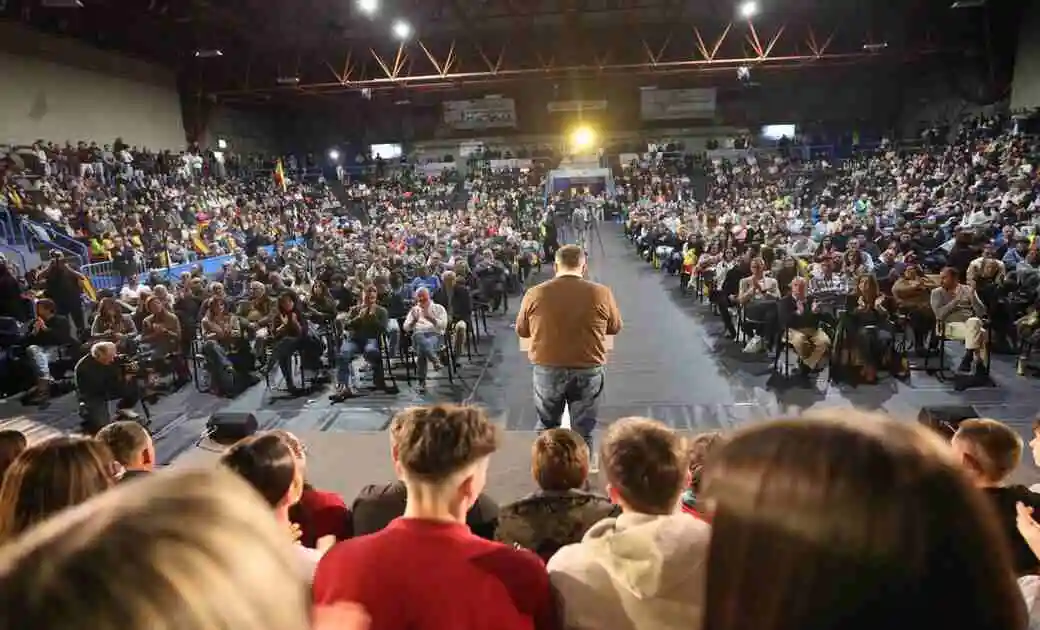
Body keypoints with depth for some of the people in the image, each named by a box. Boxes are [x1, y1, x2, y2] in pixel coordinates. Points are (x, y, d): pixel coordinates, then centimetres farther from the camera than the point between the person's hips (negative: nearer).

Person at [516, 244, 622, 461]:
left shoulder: (534, 294, -8)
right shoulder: (601, 294, -10)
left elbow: (521, 331, 5)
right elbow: (615, 328, 6)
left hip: (547, 369, 1)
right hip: (588, 371, -1)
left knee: (547, 426, 22)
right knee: (583, 429, 15)